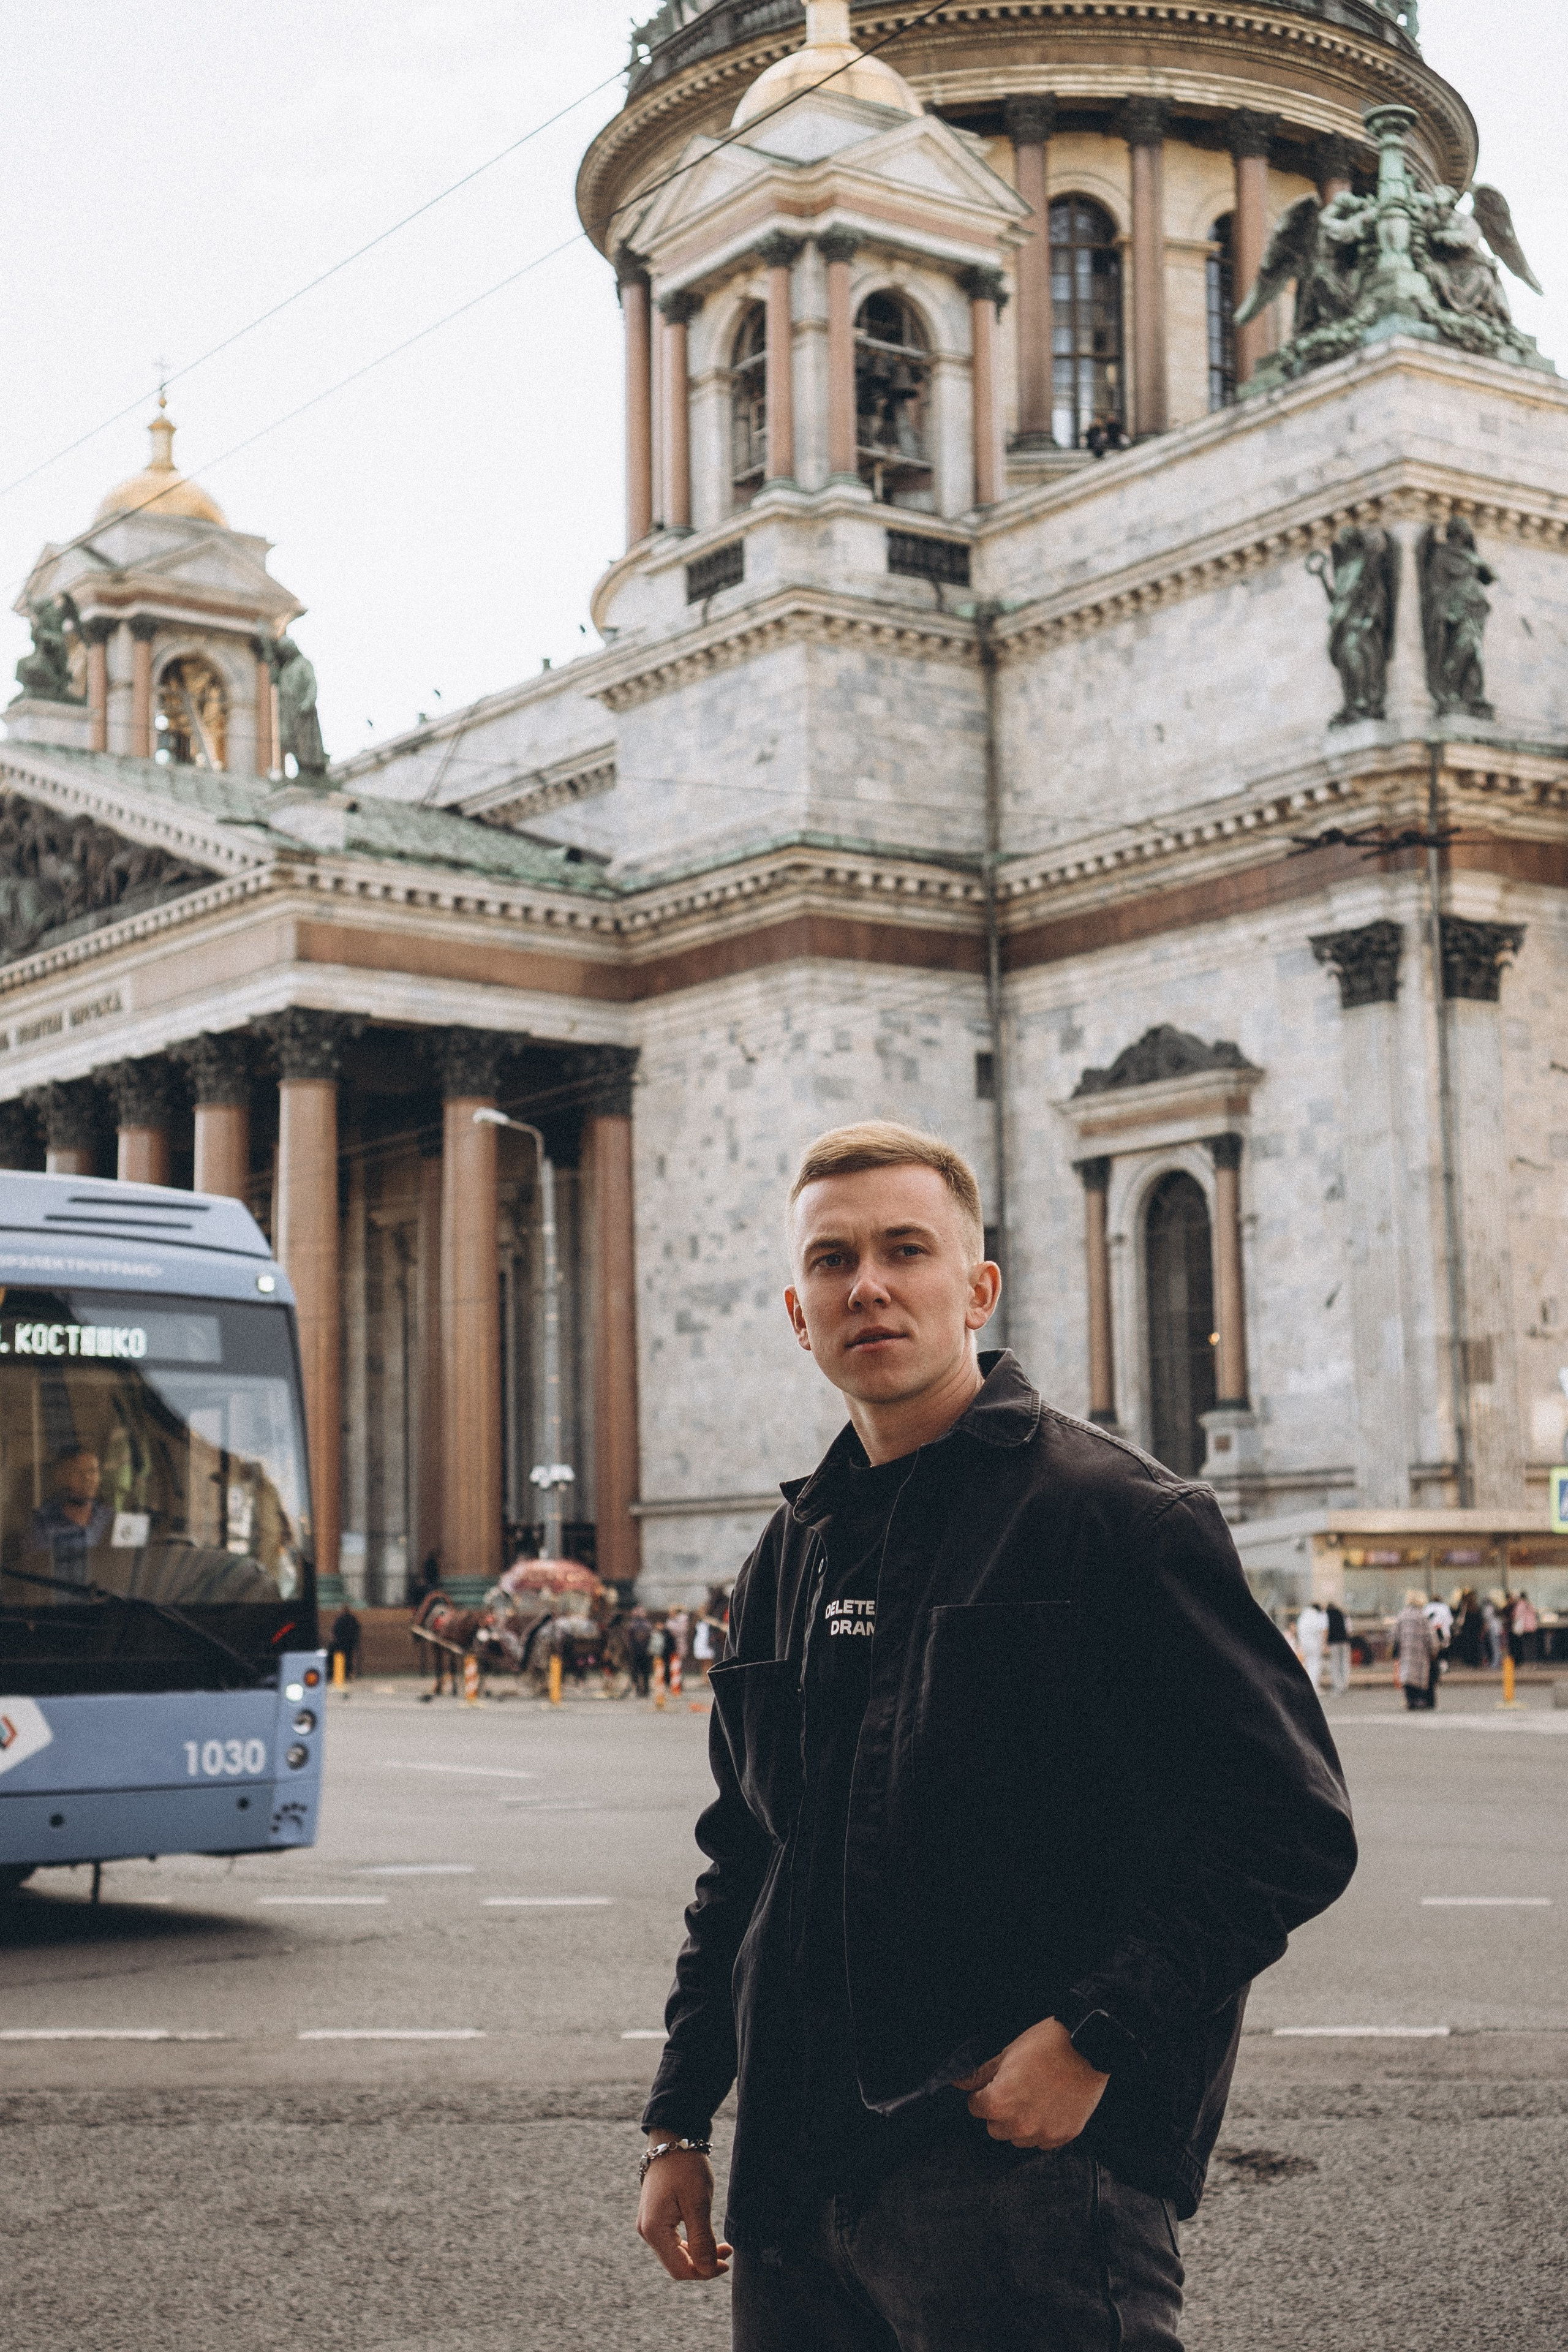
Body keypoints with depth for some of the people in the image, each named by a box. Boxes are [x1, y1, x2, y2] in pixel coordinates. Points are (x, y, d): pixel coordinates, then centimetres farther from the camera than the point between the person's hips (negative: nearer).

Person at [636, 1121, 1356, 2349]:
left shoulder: (1117, 1513, -6)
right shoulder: (793, 1556, 14)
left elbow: (1288, 1822, -11)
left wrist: (1094, 2038, -17)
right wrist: (678, 2122, 16)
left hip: (1030, 2168, -6)